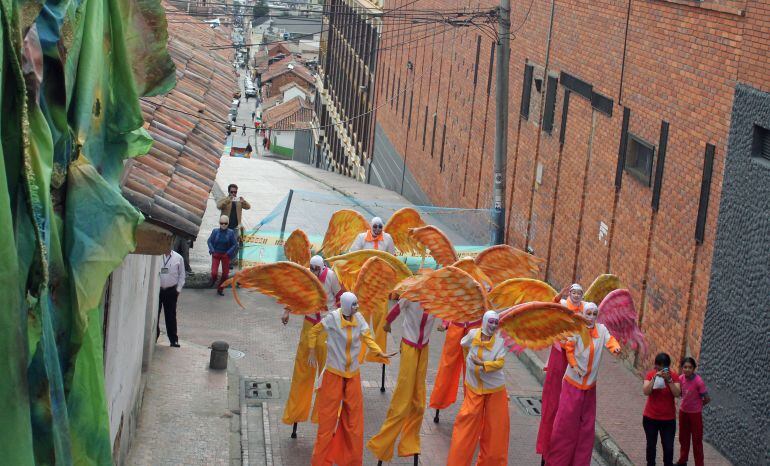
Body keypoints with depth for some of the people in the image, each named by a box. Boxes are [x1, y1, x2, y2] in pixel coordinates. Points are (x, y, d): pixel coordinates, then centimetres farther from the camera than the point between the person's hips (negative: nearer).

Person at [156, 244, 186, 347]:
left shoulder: (178, 258, 2)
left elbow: (181, 275, 7)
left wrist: (178, 289, 2)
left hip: (171, 291, 0)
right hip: (156, 289, 0)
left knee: (171, 316, 5)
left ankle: (173, 339, 13)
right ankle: (153, 337, 17)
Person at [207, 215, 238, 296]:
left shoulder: (231, 233, -8)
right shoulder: (215, 231, -6)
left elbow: (235, 245, -3)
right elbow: (210, 241, 3)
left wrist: (228, 253, -11)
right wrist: (212, 251, -9)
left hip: (225, 255, 1)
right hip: (216, 254, -1)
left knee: (225, 274, 4)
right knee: (214, 273, -13)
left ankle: (220, 289, 23)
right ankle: (213, 279, 24)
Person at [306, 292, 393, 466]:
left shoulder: (358, 318, -6)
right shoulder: (332, 318, -16)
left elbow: (367, 337, -2)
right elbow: (314, 331, -3)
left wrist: (380, 353, -16)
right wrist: (312, 352, -3)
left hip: (353, 373, 4)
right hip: (334, 373, -4)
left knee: (354, 414, 10)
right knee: (329, 415, 3)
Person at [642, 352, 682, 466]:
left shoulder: (674, 376, -6)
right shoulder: (650, 374, -7)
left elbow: (677, 393, -18)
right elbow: (646, 392, -20)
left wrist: (669, 380, -28)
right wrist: (655, 378, -29)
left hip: (668, 419, 0)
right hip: (650, 418, 0)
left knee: (668, 447, 1)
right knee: (651, 445, 13)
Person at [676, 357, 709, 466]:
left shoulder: (698, 381, -25)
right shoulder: (681, 378, -10)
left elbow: (707, 399, -17)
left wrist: (697, 405, -2)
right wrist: (687, 403, -1)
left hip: (695, 413, -5)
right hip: (683, 412, 5)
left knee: (697, 440, 5)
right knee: (683, 438, 20)